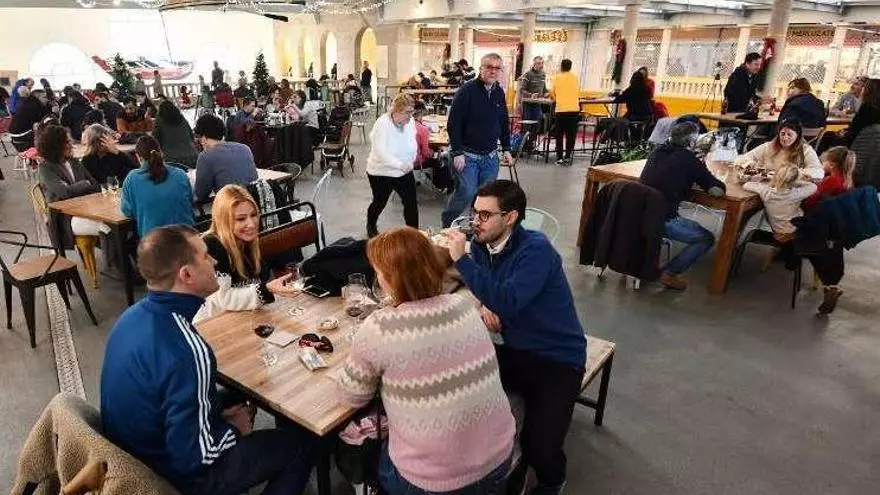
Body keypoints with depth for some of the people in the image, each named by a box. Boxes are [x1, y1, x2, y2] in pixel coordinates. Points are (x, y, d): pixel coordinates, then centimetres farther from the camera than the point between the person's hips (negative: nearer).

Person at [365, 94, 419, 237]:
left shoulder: (410, 121, -7)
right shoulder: (382, 124, -25)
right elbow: (380, 152, -35)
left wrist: (411, 160, 13)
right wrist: (400, 164, -47)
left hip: (404, 172, 5)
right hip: (381, 172, -4)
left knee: (411, 203, 0)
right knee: (379, 203, 14)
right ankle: (370, 227, 44)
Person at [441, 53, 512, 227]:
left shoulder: (499, 93, 9)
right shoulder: (467, 91, -10)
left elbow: (504, 123, 19)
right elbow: (453, 124, -13)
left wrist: (506, 149, 13)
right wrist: (457, 152, -16)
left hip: (491, 156, 6)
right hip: (467, 154, -6)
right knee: (466, 193, -8)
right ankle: (446, 224, 14)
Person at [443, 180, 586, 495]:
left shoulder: (536, 250, -21)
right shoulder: (481, 244, 1)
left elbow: (506, 303, -34)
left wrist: (461, 259, -33)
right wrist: (483, 304, -6)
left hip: (556, 358, -6)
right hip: (512, 348, 7)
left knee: (540, 447, -21)